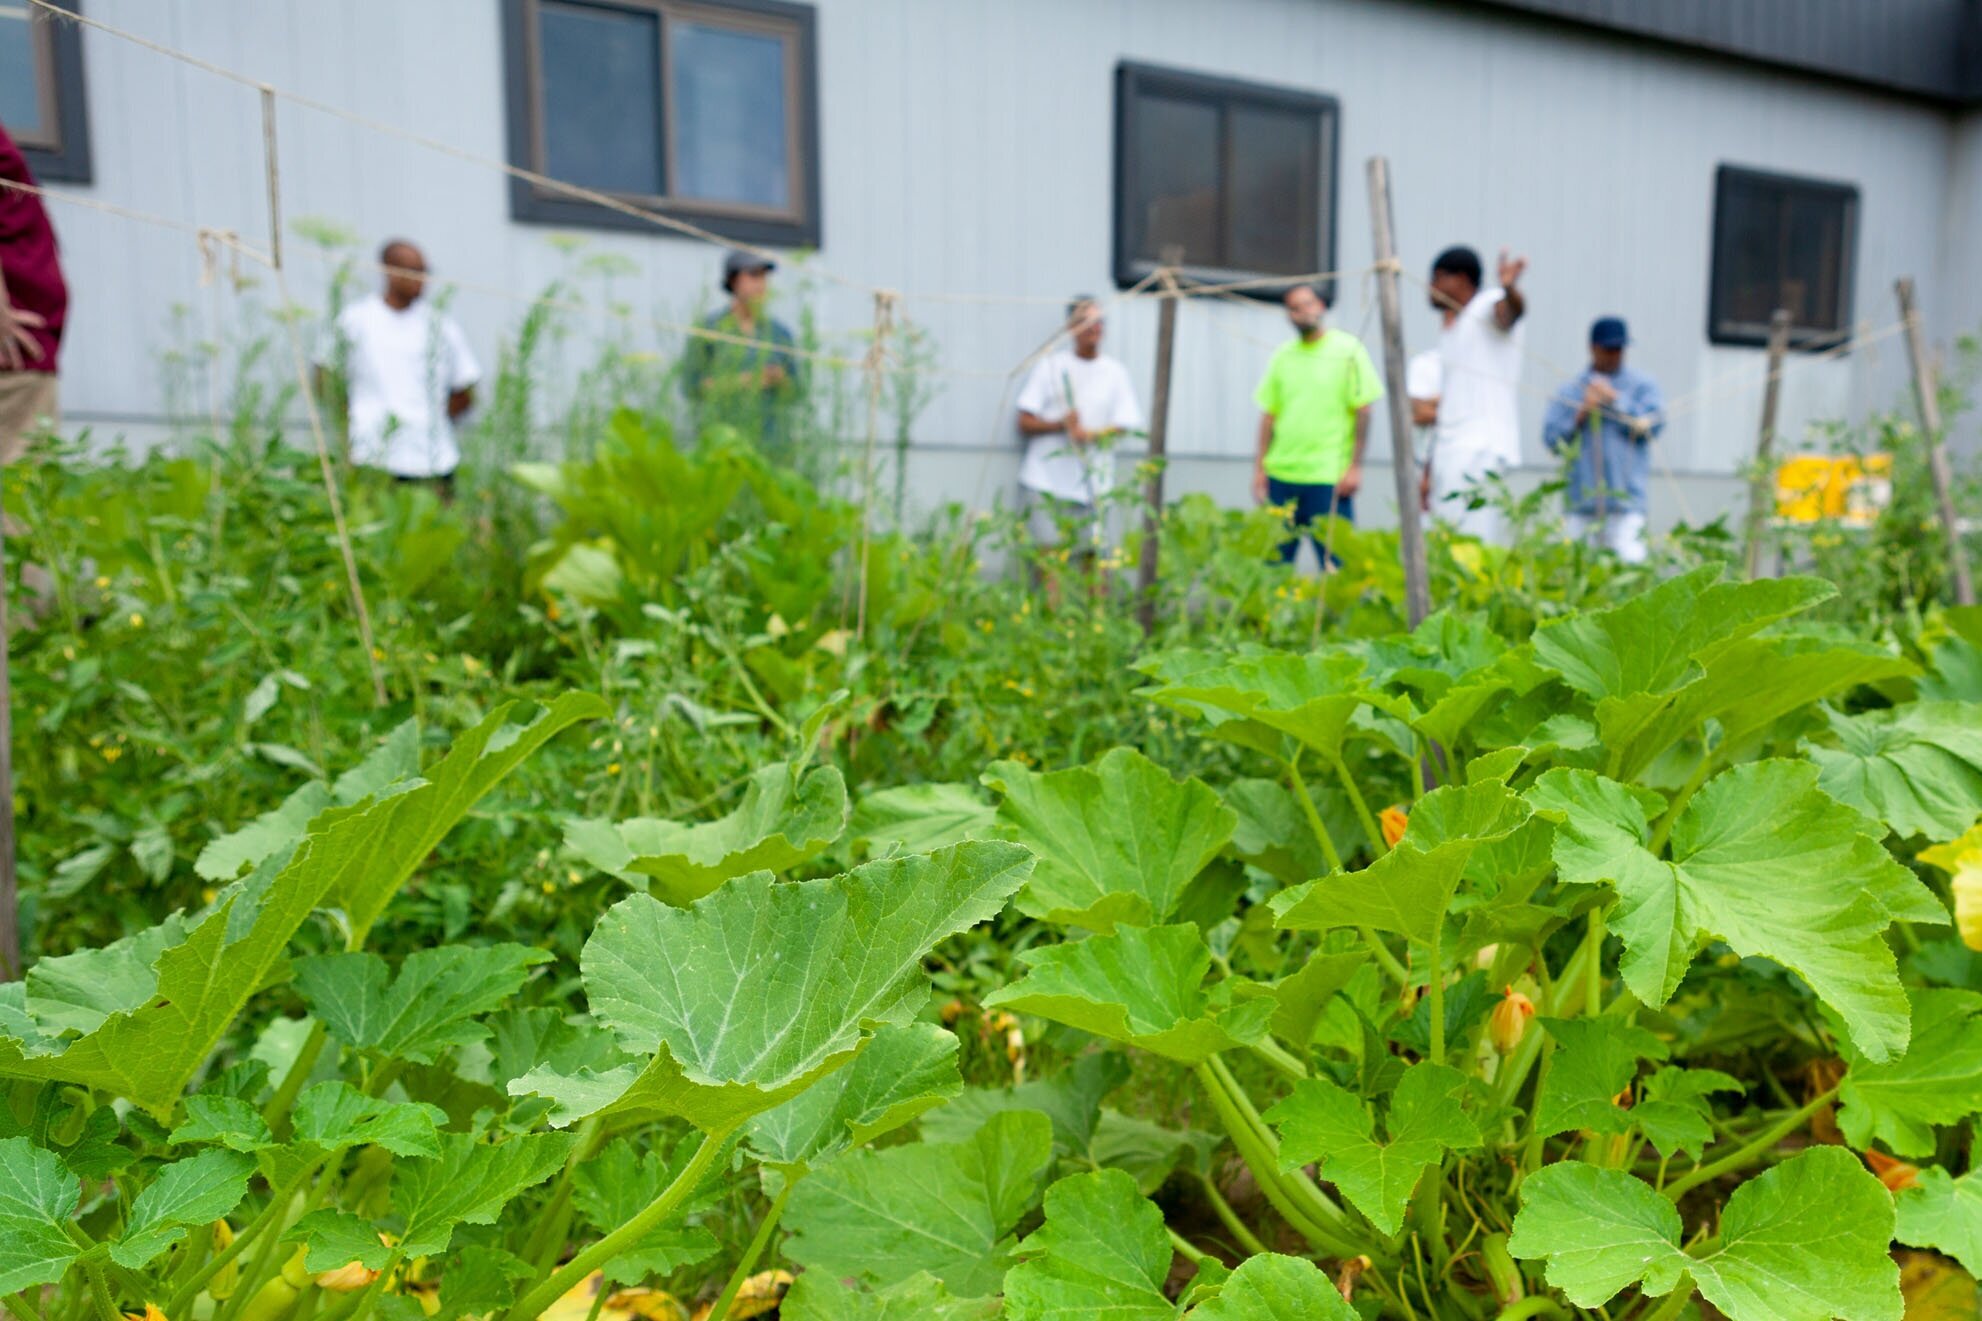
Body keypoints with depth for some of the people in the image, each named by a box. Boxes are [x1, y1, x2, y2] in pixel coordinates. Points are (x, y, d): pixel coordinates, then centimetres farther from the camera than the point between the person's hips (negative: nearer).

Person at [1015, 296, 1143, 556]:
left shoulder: (1114, 371, 11)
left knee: (1090, 553, -4)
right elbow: (1025, 424, 1)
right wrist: (1061, 424, -17)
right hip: (1047, 479, -1)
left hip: (1093, 483, 1)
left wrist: (1090, 434, -16)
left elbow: (1124, 424, 3)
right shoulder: (1050, 366, 6)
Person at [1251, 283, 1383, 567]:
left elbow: (1363, 412, -3)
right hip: (1281, 474, 5)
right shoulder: (1283, 355, 12)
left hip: (1328, 477, -4)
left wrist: (1355, 466, -9)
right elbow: (1269, 415, 14)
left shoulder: (1348, 349, 0)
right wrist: (1259, 467, 8)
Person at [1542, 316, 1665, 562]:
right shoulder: (1570, 389, 15)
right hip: (1581, 504, 1)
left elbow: (1654, 424, -4)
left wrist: (1615, 400, -3)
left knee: (1628, 561, -14)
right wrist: (1581, 413, -6)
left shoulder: (1642, 385, 13)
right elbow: (1551, 440, 6)